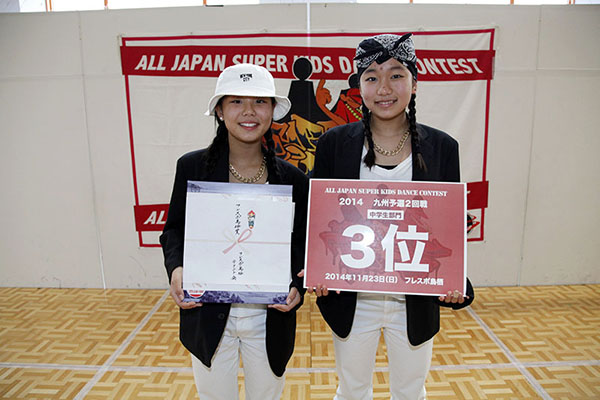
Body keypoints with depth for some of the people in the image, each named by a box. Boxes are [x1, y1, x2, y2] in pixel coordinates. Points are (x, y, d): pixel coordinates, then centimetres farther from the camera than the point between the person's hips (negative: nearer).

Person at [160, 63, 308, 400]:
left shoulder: (293, 179, -5)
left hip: (269, 320, 1)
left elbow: (301, 246, 2)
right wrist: (176, 268, -17)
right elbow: (174, 229, 2)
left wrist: (297, 287, -16)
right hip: (208, 318, 0)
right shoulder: (193, 167, -6)